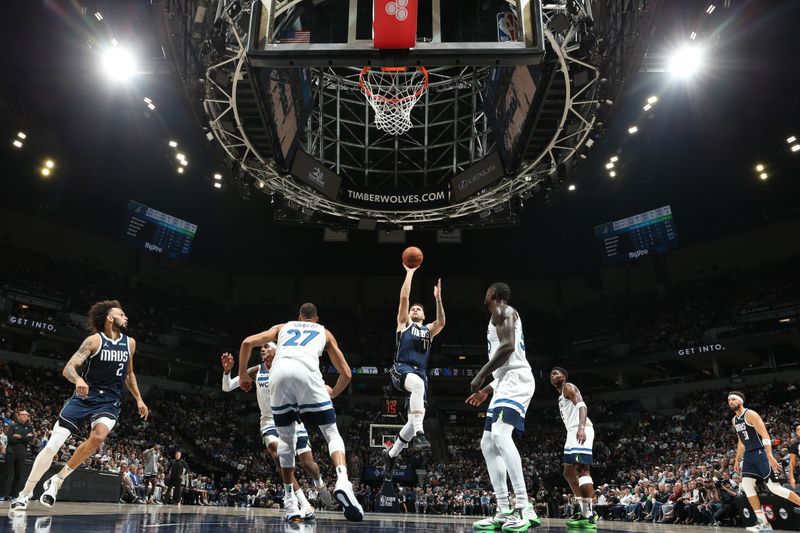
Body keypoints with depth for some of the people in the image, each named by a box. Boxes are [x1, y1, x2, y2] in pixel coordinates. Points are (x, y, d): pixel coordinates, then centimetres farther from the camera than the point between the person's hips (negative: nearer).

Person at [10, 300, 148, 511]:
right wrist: (78, 379, -39)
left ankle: (56, 481, -6)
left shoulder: (130, 343, 7)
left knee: (98, 437, -25)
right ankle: (25, 493, 13)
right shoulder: (94, 340, -8)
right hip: (84, 395, -2)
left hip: (110, 401, 3)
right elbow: (68, 368, -17)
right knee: (53, 444, -6)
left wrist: (139, 399, 16)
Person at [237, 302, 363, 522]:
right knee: (332, 433, 8)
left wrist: (243, 375, 35)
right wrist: (333, 393, 47)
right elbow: (346, 373, 29)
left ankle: (290, 501, 17)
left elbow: (248, 342, 23)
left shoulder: (283, 327, 36)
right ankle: (342, 482, -18)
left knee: (287, 439, 19)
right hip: (307, 372, -2)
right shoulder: (324, 332, 33)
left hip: (279, 372, 2)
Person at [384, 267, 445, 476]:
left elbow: (441, 322, 0)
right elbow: (404, 297, 3)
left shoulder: (429, 330, 24)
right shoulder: (404, 323, 16)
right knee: (418, 384, -40)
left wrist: (438, 299, -10)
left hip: (420, 373, 5)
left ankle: (391, 453, 23)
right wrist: (410, 273, 5)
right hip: (402, 369, -5)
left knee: (414, 420, 1)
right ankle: (419, 434, -41)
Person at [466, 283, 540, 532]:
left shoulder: (502, 310, -2)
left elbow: (508, 347, -19)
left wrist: (481, 375, -16)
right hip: (507, 382, 11)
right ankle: (504, 512, 6)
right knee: (488, 443, 7)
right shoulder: (503, 315, 29)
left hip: (515, 380, -11)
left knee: (500, 435, -27)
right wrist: (488, 389, 31)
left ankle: (525, 508, -31)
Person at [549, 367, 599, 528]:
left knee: (582, 469, -18)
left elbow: (582, 406, -16)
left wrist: (581, 427, -31)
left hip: (581, 431, -11)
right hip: (573, 433, 11)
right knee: (569, 473, 11)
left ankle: (589, 515, -21)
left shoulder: (568, 387, 0)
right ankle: (583, 511, 12)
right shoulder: (562, 396, 29)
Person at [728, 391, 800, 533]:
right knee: (746, 486, -3)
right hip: (749, 455, 8)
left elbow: (765, 435, -19)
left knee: (774, 487, -11)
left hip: (761, 453, -8)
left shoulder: (750, 414, -12)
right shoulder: (734, 420, 14)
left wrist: (770, 456, -29)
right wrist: (737, 460, 22)